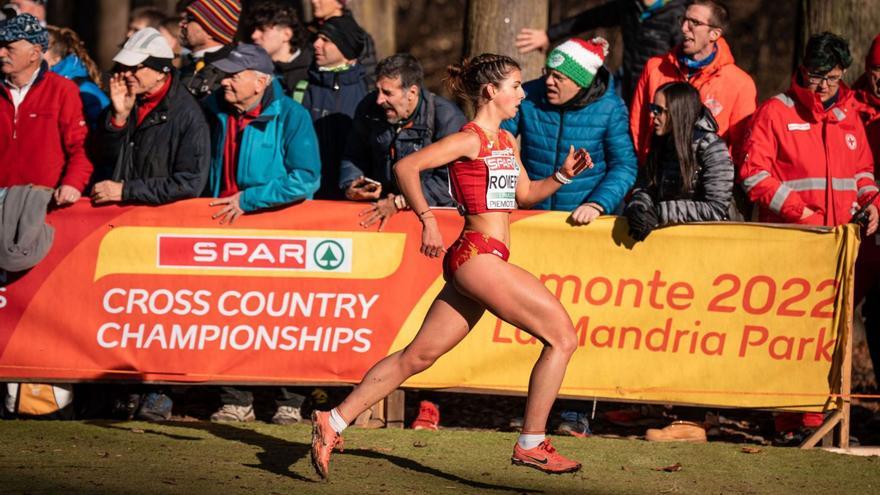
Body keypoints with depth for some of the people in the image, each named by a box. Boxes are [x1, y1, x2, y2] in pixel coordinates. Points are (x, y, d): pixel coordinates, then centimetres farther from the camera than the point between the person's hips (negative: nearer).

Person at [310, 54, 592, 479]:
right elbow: (406, 167, -16)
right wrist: (427, 220, -20)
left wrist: (562, 176, 12)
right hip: (478, 254, -9)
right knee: (562, 336, -8)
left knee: (418, 355, 9)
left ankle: (334, 421, 10)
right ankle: (531, 444, -4)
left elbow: (524, 193, 28)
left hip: (474, 263, 9)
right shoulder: (469, 140, -9)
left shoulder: (506, 141, 18)